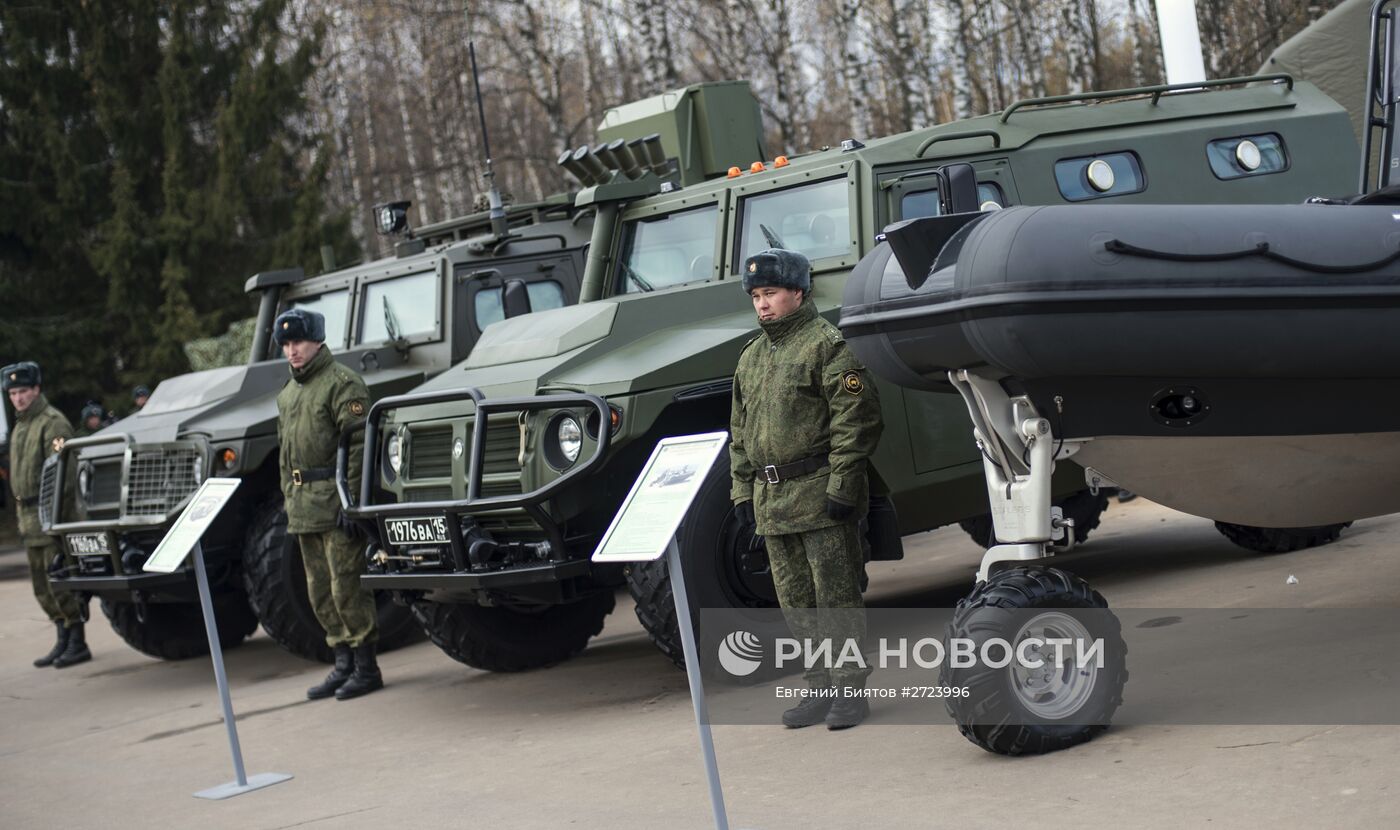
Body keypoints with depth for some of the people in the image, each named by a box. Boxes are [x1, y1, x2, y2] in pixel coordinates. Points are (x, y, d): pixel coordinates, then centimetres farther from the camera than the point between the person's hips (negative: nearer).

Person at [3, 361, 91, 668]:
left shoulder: (52, 423, -10)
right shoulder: (20, 426, 19)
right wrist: (23, 519, 20)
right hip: (29, 514, 9)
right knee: (42, 586, 12)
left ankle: (78, 643, -4)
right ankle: (64, 640, 20)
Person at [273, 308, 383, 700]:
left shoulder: (342, 383, -8)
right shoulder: (287, 394, 18)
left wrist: (351, 500, -21)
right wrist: (289, 499, 18)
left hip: (336, 501, -9)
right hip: (304, 505, 9)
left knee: (347, 587, -8)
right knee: (320, 591, 11)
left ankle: (366, 668, -1)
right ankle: (343, 665, 18)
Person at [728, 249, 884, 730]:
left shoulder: (827, 345, -6)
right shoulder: (750, 358, 18)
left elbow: (856, 419, -12)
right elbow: (740, 432, 23)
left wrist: (842, 485, -17)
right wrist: (742, 490, 16)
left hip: (819, 494, -8)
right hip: (771, 500, 8)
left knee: (836, 598, -3)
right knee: (796, 603, 11)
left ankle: (849, 690, 4)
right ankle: (820, 689, 19)